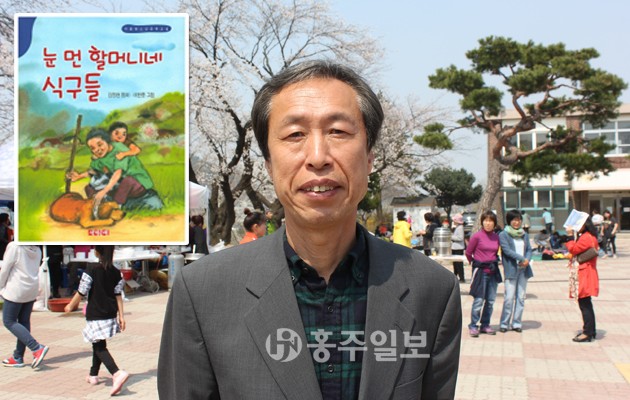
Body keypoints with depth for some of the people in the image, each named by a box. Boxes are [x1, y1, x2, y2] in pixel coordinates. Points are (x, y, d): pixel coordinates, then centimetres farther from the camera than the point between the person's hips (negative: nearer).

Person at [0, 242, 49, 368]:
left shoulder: (14, 247, -15)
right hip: (32, 291, 7)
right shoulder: (37, 249, 5)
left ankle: (37, 348, -12)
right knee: (24, 322, 11)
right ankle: (18, 357, 18)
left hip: (16, 291, -7)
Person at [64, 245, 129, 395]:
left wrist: (70, 306, 6)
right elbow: (118, 295, 3)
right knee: (98, 344, 22)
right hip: (110, 314, 6)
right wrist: (121, 315, 5)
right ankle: (93, 375, 34)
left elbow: (82, 292, -10)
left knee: (100, 347, -6)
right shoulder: (115, 272, 2)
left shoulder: (92, 269, -13)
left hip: (95, 315, -6)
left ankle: (117, 373, -25)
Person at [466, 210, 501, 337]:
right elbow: (468, 253, 0)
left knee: (490, 300, 8)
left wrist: (494, 262, 9)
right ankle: (473, 326, 2)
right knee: (479, 300, -7)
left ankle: (485, 325, 18)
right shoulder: (477, 236, -8)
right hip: (480, 271, -5)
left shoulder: (496, 237, 6)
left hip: (493, 271, 5)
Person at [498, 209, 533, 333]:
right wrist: (522, 258, -19)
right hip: (511, 269, -5)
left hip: (523, 269, 5)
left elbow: (529, 249, 12)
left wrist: (527, 260, -9)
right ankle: (504, 323, 3)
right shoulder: (503, 235, -2)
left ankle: (517, 323, 13)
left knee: (521, 297, 6)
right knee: (509, 297, -7)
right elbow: (507, 250, -12)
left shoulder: (525, 235, 15)